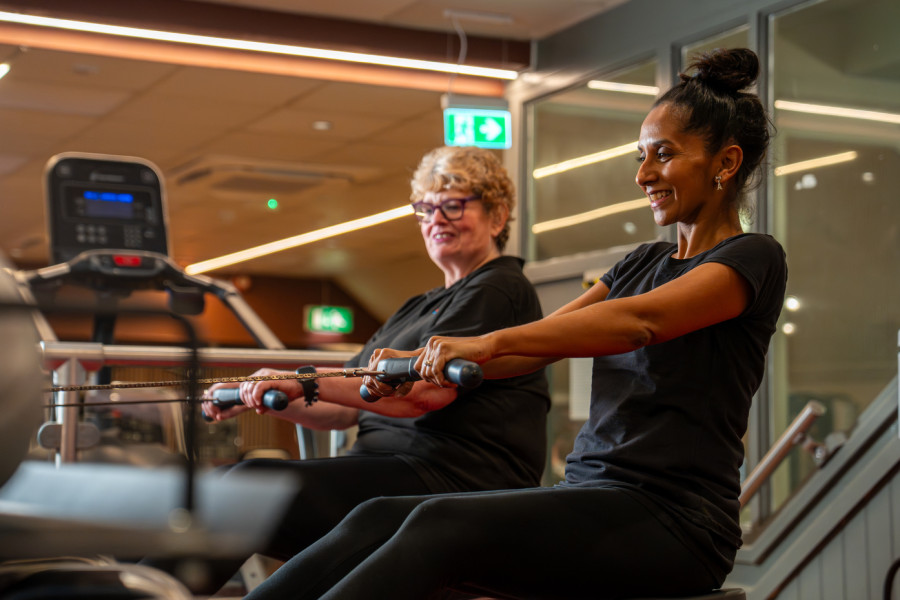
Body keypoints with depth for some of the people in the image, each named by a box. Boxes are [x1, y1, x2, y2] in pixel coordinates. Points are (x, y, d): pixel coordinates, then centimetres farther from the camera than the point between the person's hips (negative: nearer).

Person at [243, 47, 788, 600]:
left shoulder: (754, 258, -3)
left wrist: (491, 342, -30)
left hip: (674, 523, -8)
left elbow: (639, 321, -21)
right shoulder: (643, 264, 23)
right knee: (378, 518, -13)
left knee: (444, 527, -29)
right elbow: (540, 341, 14)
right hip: (591, 498, 8)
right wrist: (421, 362, -2)